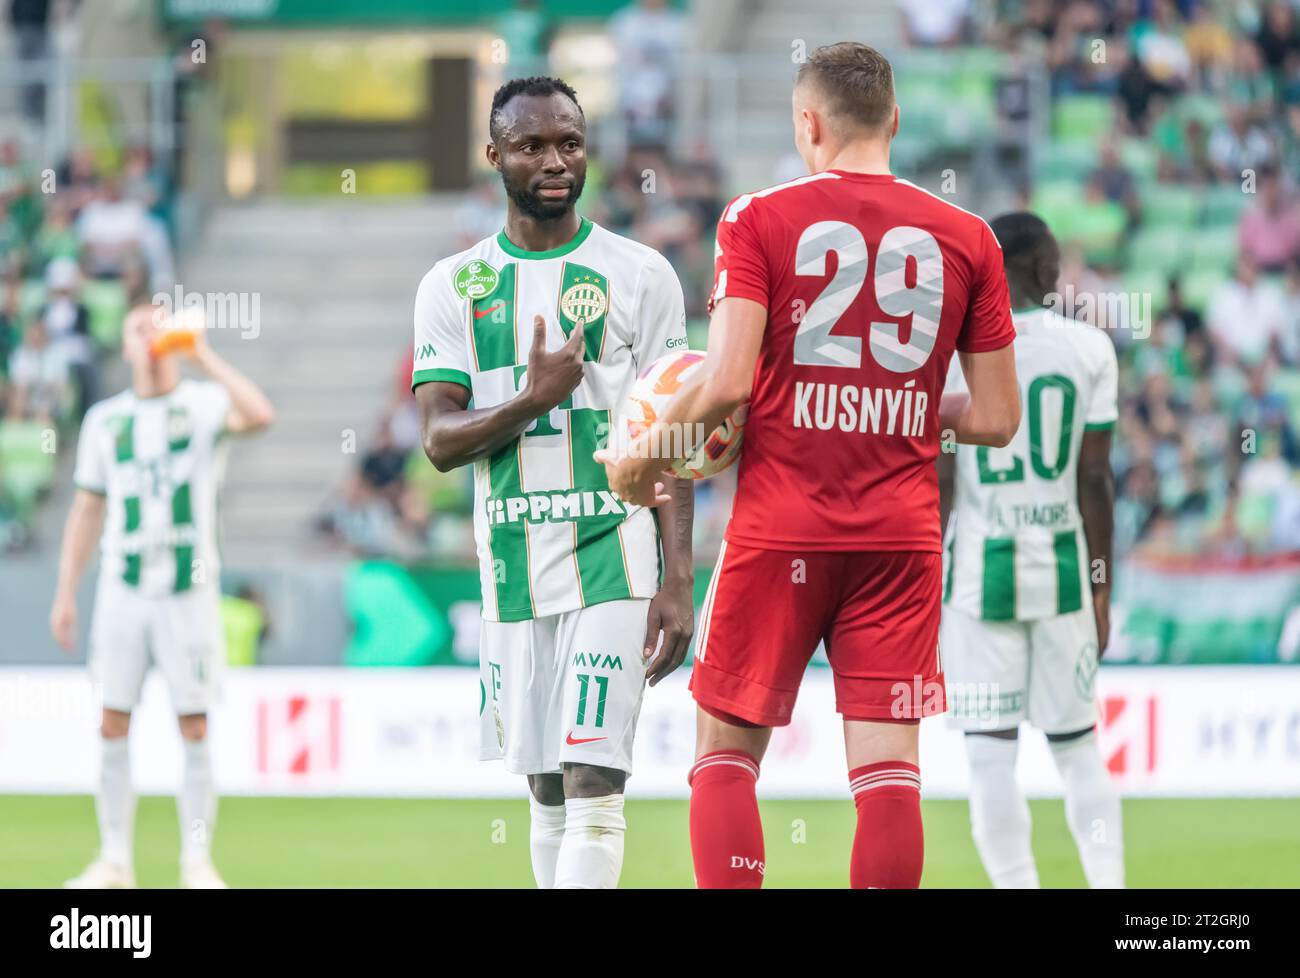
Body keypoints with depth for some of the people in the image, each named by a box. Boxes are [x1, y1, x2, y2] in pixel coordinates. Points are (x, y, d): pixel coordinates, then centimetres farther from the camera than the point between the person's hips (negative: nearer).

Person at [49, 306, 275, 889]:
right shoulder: (105, 420, 10)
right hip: (122, 592, 3)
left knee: (194, 729, -3)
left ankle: (197, 862, 3)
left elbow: (258, 416, -23)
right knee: (113, 727, 0)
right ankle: (114, 862, 7)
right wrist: (66, 593, 9)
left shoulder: (203, 403, 0)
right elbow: (87, 510, 14)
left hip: (189, 590, -3)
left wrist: (203, 354, -19)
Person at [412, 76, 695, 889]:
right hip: (512, 569, 3)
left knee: (593, 783, -14)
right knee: (547, 792, 8)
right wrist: (533, 399, -16)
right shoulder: (453, 287, 8)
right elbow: (441, 441, 1)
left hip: (615, 560, -3)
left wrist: (678, 582, -8)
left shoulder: (640, 276, 1)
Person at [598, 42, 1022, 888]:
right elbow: (997, 418, 5)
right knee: (888, 767, -1)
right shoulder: (966, 237, 5)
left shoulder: (760, 218, -3)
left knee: (726, 751, 9)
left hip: (781, 530, -2)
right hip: (904, 533, 2)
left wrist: (642, 454, 2)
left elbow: (726, 382, -14)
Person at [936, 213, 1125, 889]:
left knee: (991, 756, 0)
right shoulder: (1088, 349, 0)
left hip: (980, 575, -2)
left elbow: (937, 483, -7)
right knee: (1077, 746, 14)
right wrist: (1101, 589, 8)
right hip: (1062, 571, 2)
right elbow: (1095, 480, 0)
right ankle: (1108, 882, 9)